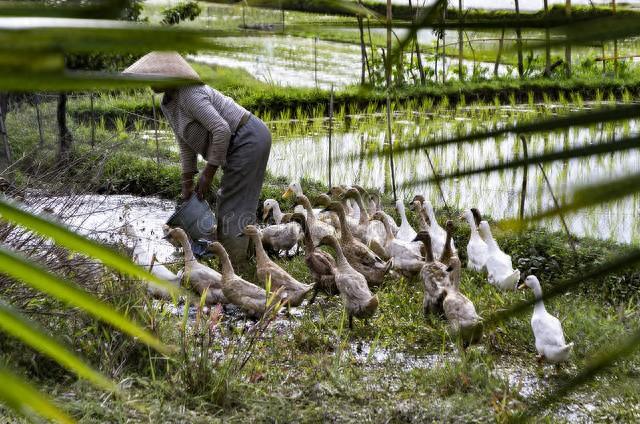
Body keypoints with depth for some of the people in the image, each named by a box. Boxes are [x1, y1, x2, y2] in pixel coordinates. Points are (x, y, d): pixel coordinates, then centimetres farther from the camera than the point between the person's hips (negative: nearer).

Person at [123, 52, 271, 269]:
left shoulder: (189, 95, -23)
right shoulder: (167, 104, 8)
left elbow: (221, 129, -29)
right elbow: (186, 144, 14)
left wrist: (208, 172, -22)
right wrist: (187, 184, 11)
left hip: (247, 141, -10)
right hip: (240, 143, 10)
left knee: (233, 207, -7)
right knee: (226, 203, 18)